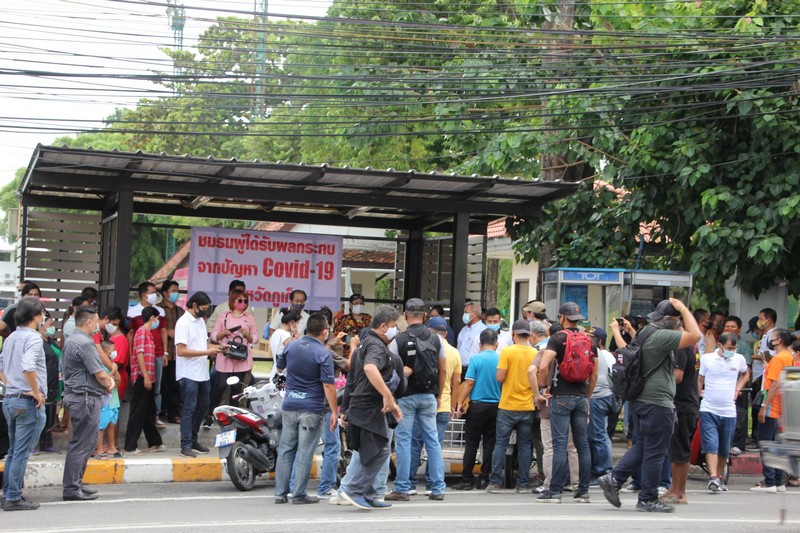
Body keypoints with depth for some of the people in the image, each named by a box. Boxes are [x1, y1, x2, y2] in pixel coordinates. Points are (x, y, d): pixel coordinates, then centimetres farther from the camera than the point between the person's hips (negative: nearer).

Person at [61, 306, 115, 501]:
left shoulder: (70, 341, 16)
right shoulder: (85, 343, -17)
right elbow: (100, 375, -16)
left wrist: (107, 379, 3)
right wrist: (109, 384, 4)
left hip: (75, 396, 10)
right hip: (86, 397, -10)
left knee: (82, 443, 17)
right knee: (82, 444, -6)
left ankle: (75, 484, 22)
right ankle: (72, 488, -3)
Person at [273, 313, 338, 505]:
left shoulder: (291, 346, 3)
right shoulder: (323, 354, -13)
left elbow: (279, 366, 20)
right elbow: (328, 386, -16)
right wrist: (334, 411, -13)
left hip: (289, 406, 5)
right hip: (311, 409, -5)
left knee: (285, 450, 10)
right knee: (305, 453, 1)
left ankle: (280, 493, 12)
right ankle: (299, 494, 3)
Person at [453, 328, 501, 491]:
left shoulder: (476, 359, -8)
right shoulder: (501, 359, -1)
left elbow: (469, 382, -10)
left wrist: (460, 402, -3)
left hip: (478, 405, -2)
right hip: (496, 406, 3)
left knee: (471, 444, 3)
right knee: (490, 444, 8)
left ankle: (467, 480, 4)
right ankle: (485, 479, 10)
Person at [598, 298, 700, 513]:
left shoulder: (644, 333, 13)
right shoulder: (660, 336, -18)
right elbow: (695, 335, -23)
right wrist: (684, 309, -13)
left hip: (641, 400, 10)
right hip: (657, 403, -10)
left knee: (641, 446, 19)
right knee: (654, 453, 0)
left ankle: (613, 479, 12)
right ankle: (648, 499, 7)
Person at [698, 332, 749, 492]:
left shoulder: (739, 359, 3)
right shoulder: (706, 359, -2)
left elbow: (746, 374, 23)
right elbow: (700, 379, 10)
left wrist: (737, 389, 12)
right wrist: (698, 392, 0)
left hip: (729, 411, 3)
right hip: (708, 410, -2)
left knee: (724, 449, 11)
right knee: (711, 445, -14)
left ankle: (720, 477, 25)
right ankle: (713, 478, -22)